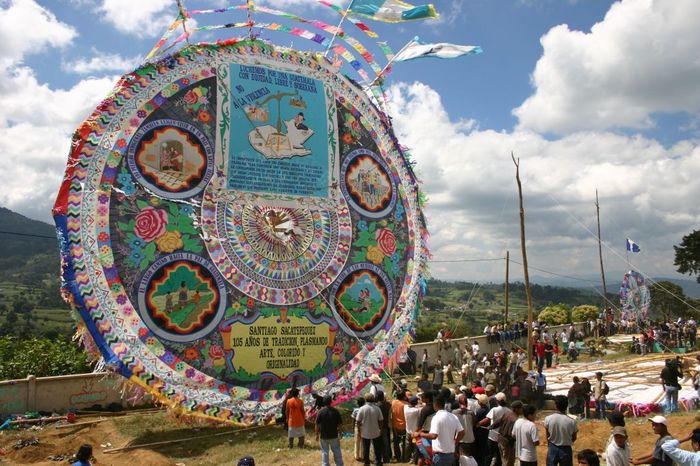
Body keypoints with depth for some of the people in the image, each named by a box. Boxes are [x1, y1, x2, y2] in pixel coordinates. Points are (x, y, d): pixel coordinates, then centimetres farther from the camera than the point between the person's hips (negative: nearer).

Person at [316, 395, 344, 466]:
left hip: (323, 436, -1)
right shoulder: (335, 411, -9)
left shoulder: (321, 411, -11)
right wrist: (340, 433, 9)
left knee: (325, 452, 10)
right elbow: (340, 424, -5)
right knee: (337, 451, 15)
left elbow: (317, 425, -9)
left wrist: (317, 434, 2)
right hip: (334, 435, 1)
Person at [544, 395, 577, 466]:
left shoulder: (548, 419, -14)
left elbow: (547, 436, 0)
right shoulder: (571, 421, -17)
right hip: (566, 450, -1)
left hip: (552, 449, 1)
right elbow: (574, 438, -1)